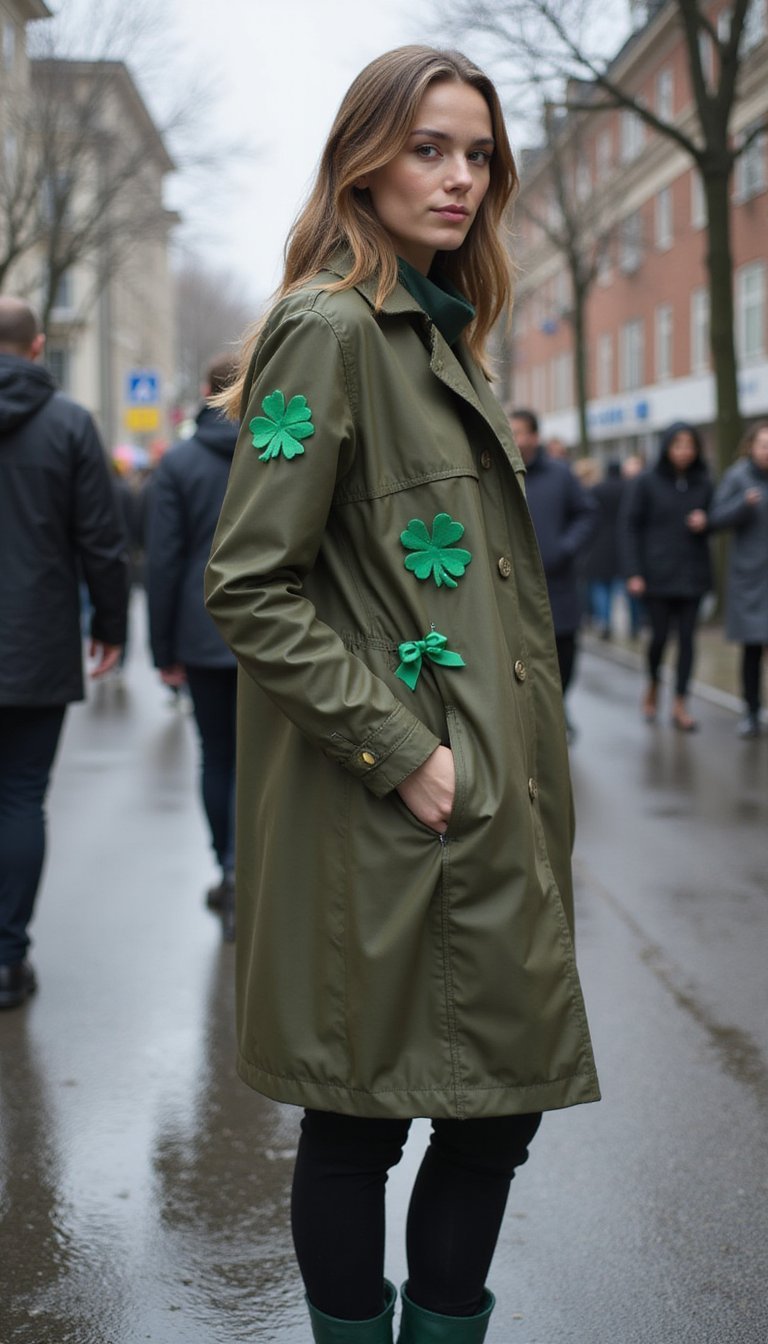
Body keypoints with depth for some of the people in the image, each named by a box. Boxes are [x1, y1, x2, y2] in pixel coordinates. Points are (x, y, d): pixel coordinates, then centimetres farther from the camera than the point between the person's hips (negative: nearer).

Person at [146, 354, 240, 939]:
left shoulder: (179, 463, -1)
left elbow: (163, 562, -3)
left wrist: (165, 649, 3)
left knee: (218, 758, 13)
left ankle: (230, 874, 20)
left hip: (205, 637, 1)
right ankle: (241, 868, -13)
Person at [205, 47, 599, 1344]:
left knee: (501, 1104, 13)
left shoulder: (438, 334, 16)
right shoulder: (328, 329, -12)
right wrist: (398, 752, -19)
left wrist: (516, 768, 16)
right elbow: (250, 585, -18)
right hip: (383, 824, -9)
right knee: (358, 1124, 6)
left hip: (486, 805, 9)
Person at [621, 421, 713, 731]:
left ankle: (680, 705, 8)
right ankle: (652, 686, 27)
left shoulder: (703, 483, 6)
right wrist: (633, 572, -10)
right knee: (659, 635, -1)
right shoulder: (647, 482, -3)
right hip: (657, 574, -3)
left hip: (692, 574, 3)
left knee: (687, 637, 1)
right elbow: (629, 526, -3)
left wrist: (705, 523, -8)